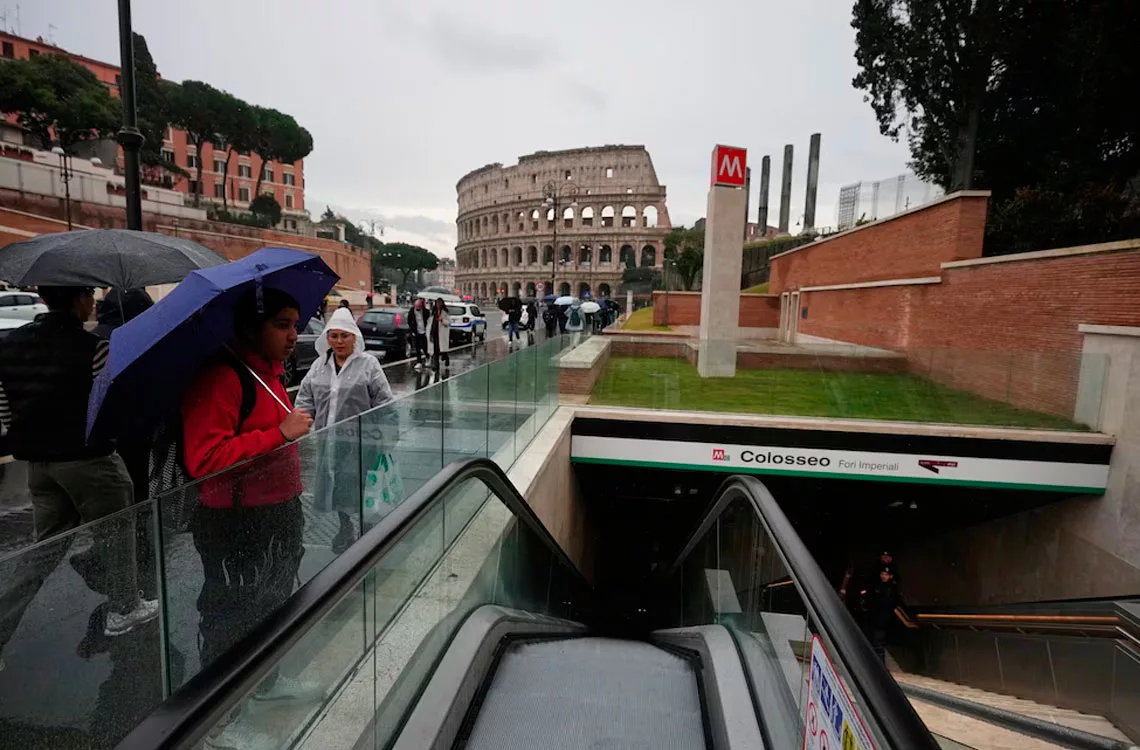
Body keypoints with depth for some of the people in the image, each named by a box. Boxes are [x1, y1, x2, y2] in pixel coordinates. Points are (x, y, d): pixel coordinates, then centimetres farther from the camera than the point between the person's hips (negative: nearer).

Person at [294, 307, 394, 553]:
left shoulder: (368, 364, -4)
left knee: (361, 486, 2)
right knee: (334, 485, 15)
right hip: (329, 440, 5)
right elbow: (305, 399, 15)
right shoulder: (319, 365, 9)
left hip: (359, 441, -4)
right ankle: (345, 530, 36)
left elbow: (383, 401, -4)